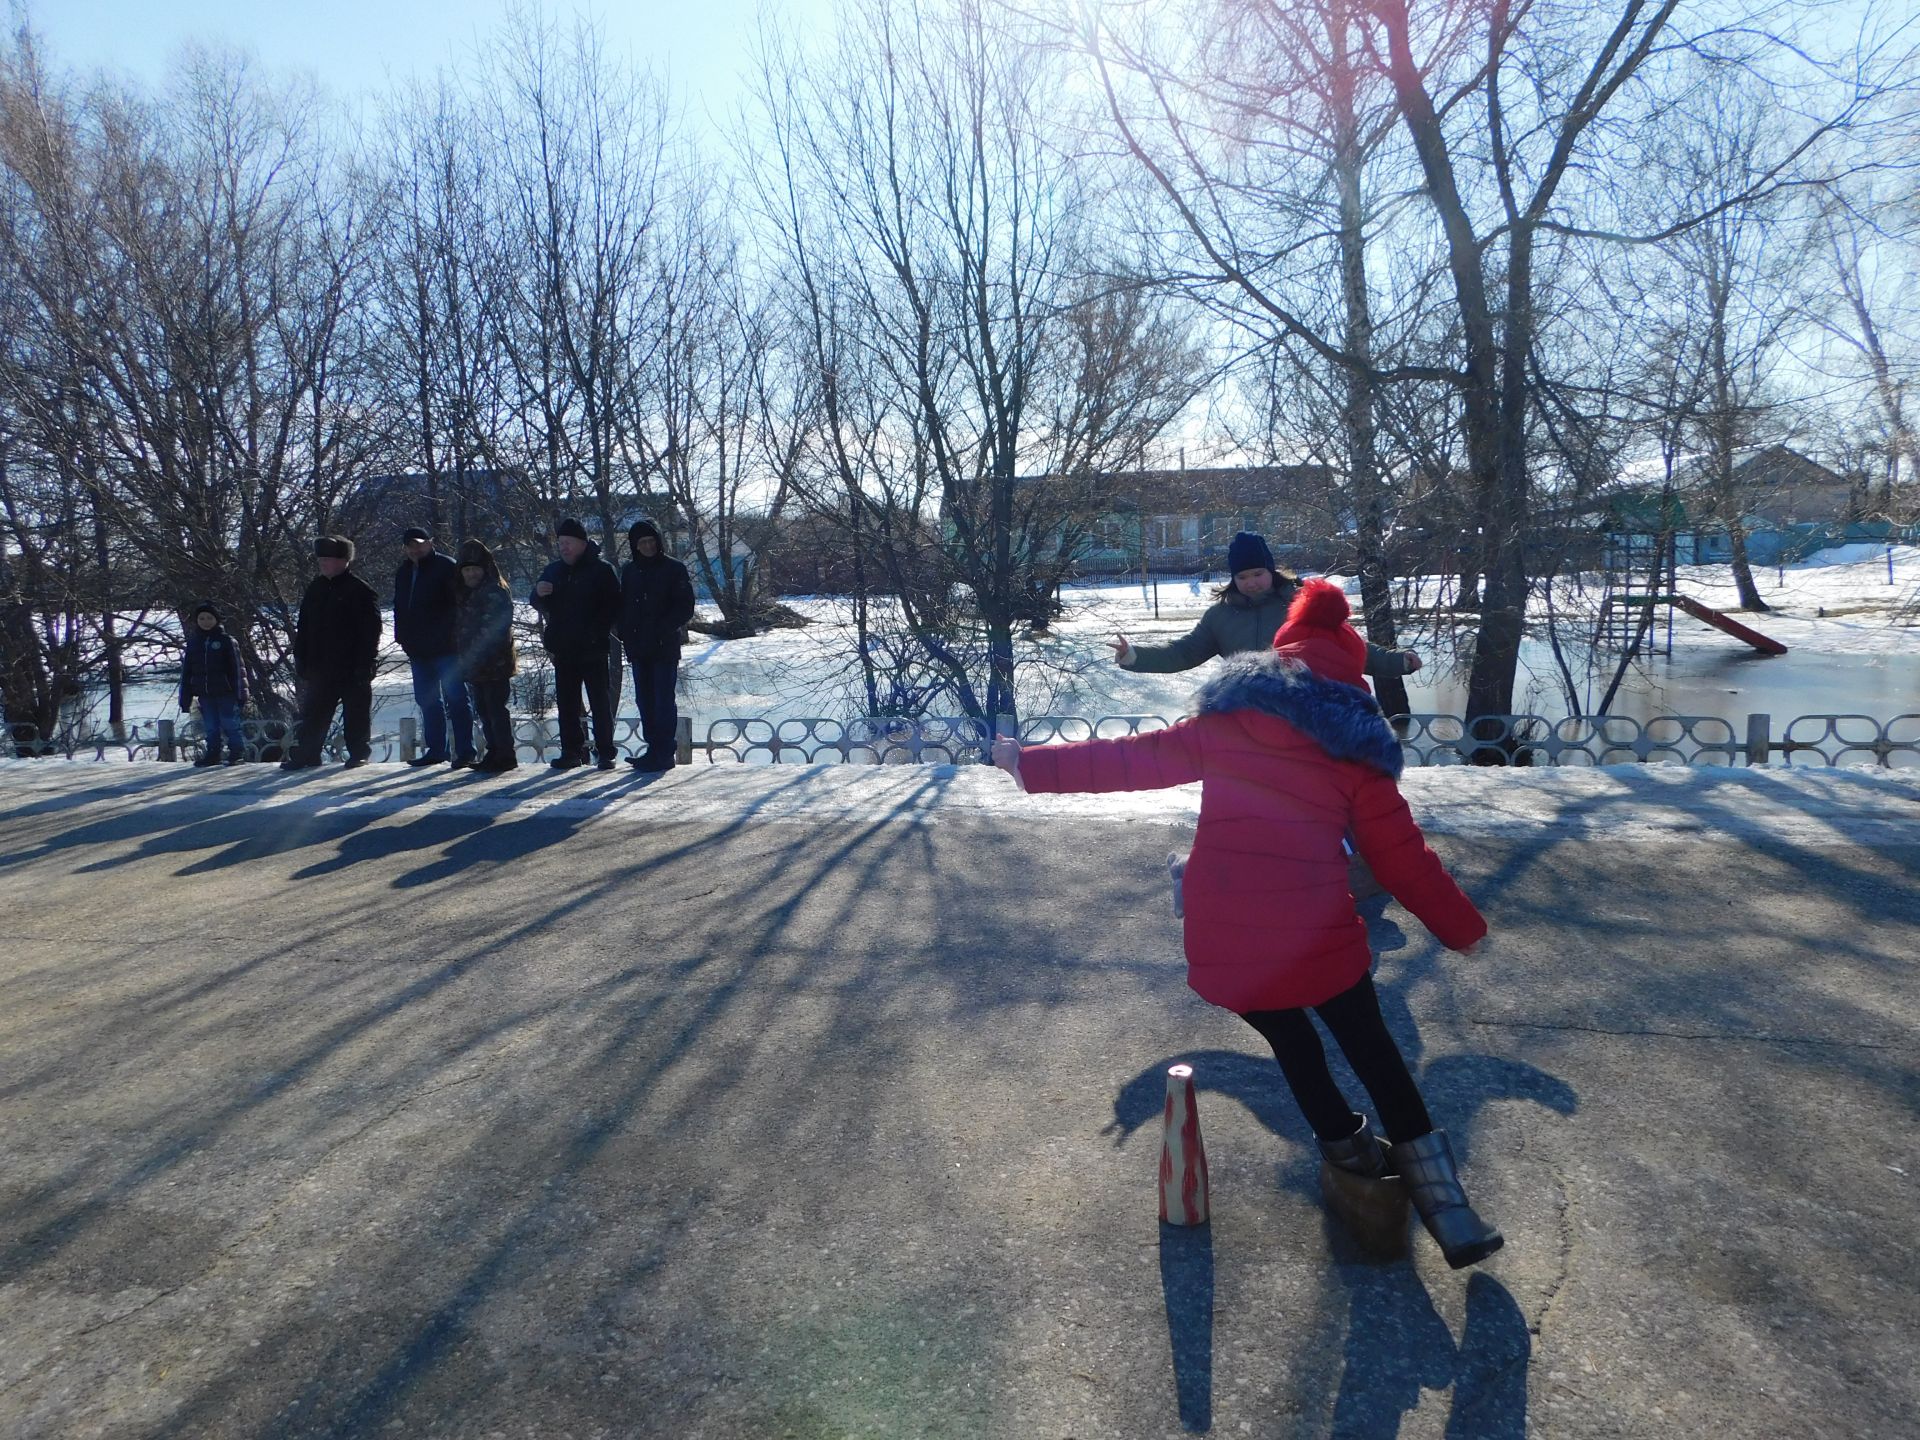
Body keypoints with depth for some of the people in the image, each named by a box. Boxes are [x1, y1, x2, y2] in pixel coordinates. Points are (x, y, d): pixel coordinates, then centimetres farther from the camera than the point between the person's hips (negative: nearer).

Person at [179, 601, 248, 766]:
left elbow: (236, 668, -2)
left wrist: (239, 693, -7)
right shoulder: (193, 642, 10)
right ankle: (212, 754, 17)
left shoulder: (225, 640, -1)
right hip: (204, 694, 4)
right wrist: (185, 698, 10)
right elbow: (186, 672, 13)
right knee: (211, 727, 10)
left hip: (225, 692, -4)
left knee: (230, 724, -3)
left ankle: (237, 752, 5)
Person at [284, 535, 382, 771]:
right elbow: (302, 629, 17)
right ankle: (306, 754, 14)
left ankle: (359, 753, 15)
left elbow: (370, 631, -11)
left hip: (352, 669, -6)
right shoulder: (315, 590, 12)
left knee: (356, 712, 4)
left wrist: (365, 664, -16)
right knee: (313, 713, 8)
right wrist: (301, 659, 10)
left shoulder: (361, 591, -7)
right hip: (320, 667, 6)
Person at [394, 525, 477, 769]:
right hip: (418, 649, 8)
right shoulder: (404, 572, 16)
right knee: (427, 700, 11)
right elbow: (399, 608, 23)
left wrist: (455, 636, -16)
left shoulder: (446, 567, -6)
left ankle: (464, 751, -4)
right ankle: (435, 749, 20)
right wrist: (403, 637, 12)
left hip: (445, 648, -8)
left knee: (455, 698, -7)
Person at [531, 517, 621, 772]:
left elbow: (614, 606, -5)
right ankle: (572, 750, 13)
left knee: (600, 702, -2)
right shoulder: (553, 571, 12)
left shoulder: (601, 570, -3)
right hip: (563, 649, 5)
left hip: (593, 649, -5)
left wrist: (598, 631, -16)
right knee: (566, 702, 7)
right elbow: (539, 605, 16)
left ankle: (605, 752, 3)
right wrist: (539, 593, -8)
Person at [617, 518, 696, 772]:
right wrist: (625, 633, 1)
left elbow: (685, 608, -6)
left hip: (665, 647, -6)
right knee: (644, 700, 9)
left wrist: (664, 628, -17)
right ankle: (654, 749, 16)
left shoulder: (674, 569, -3)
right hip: (638, 647, 6)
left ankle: (663, 753, -4)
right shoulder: (629, 571, 12)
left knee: (663, 700, -6)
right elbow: (623, 606, 17)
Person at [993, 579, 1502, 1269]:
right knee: (1370, 1047, 17)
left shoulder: (1224, 722, 5)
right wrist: (1462, 927, 20)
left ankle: (1348, 1147, 37)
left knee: (1287, 1037, 26)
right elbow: (1402, 857, 6)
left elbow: (1129, 759, 7)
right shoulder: (1354, 750, 4)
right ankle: (1447, 1209, 17)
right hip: (1317, 938, 0)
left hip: (1223, 940, 1)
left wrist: (1034, 764, 16)